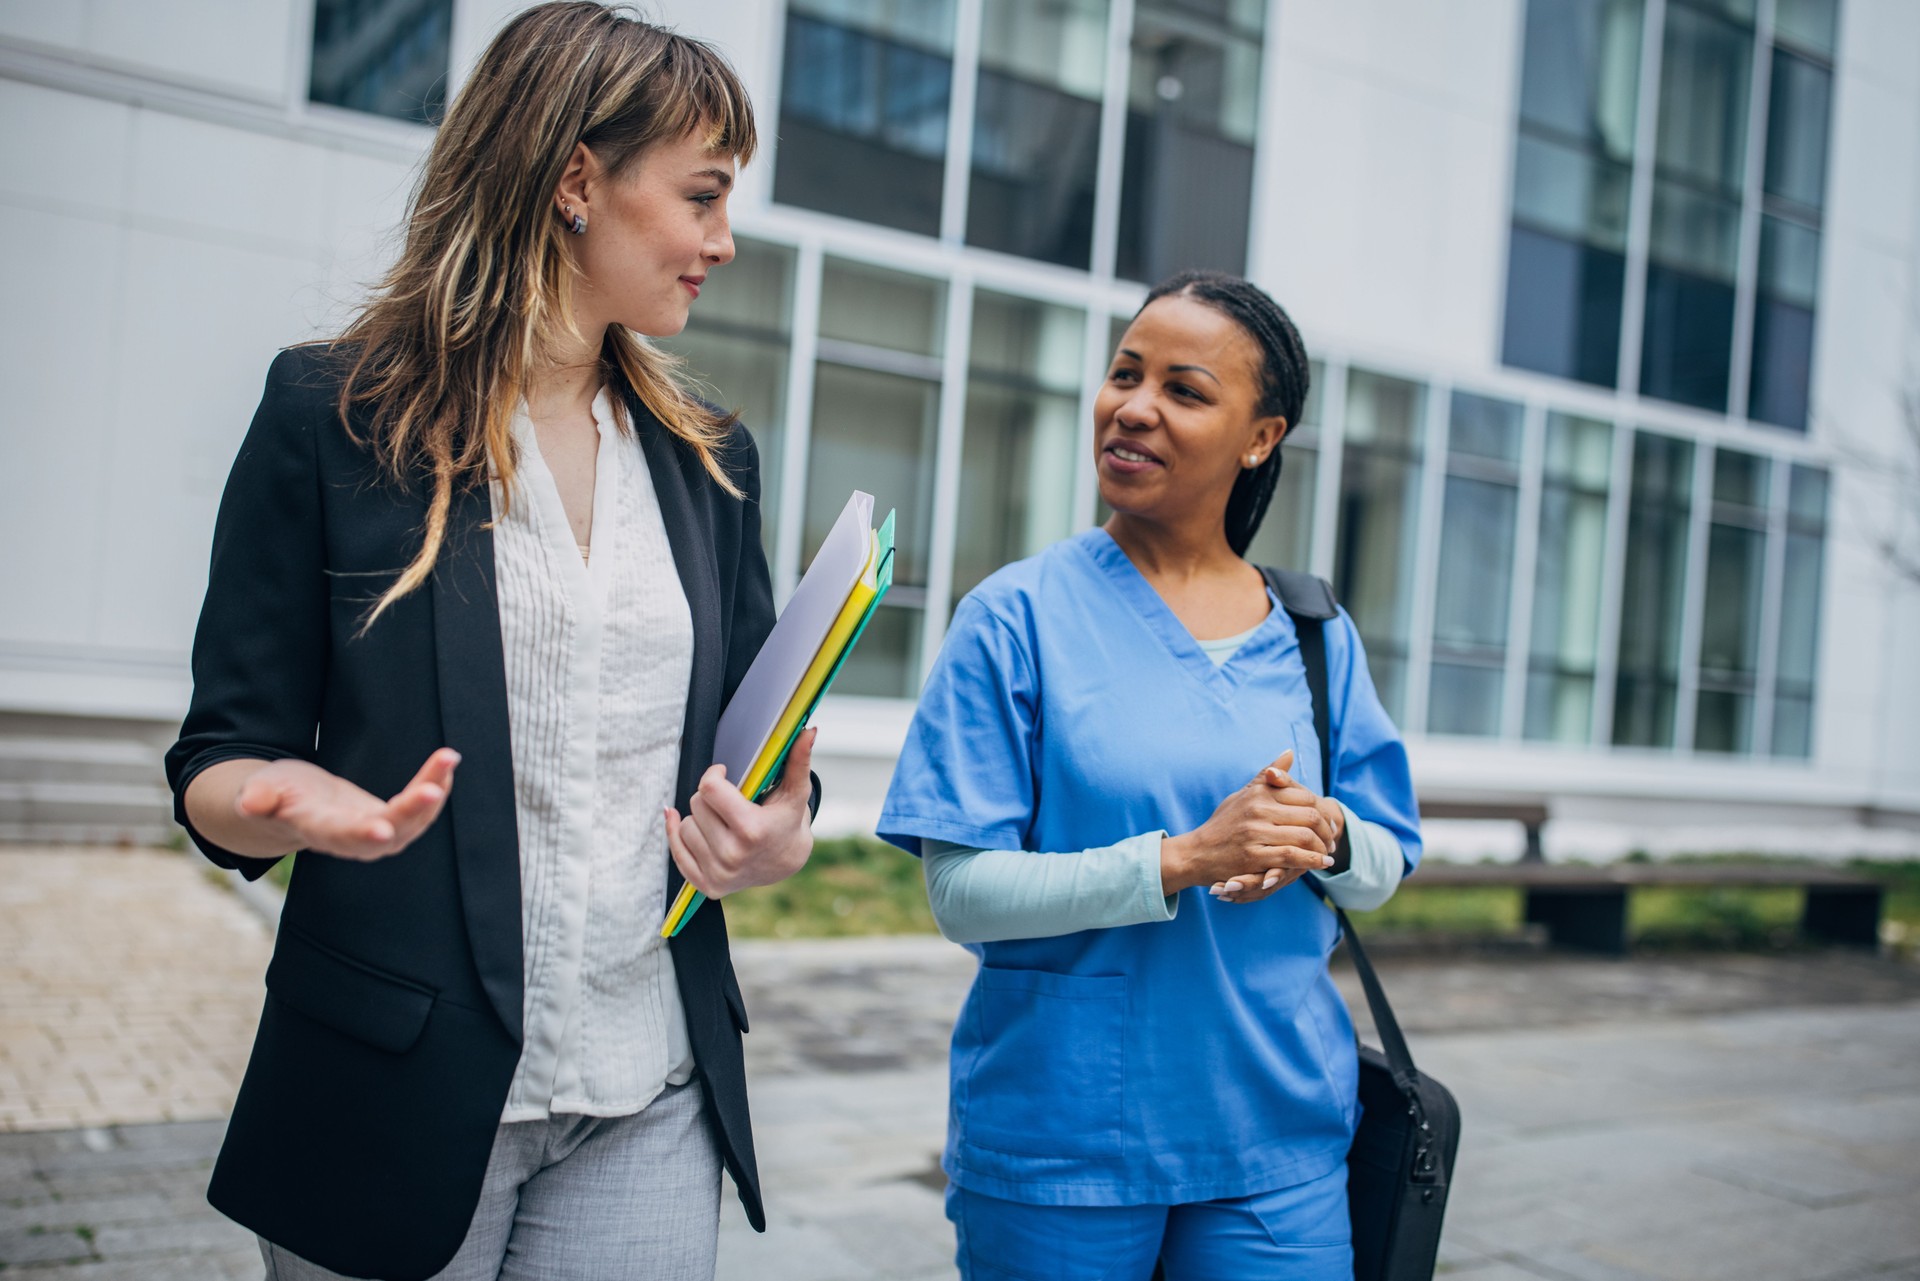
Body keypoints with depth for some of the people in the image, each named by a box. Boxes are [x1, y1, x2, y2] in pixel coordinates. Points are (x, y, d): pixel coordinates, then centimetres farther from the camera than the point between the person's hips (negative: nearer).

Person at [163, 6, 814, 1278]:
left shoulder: (709, 459, 9)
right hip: (397, 1091, -3)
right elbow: (220, 757, -1)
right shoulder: (334, 413, -3)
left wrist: (781, 833, -10)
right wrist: (286, 803, -24)